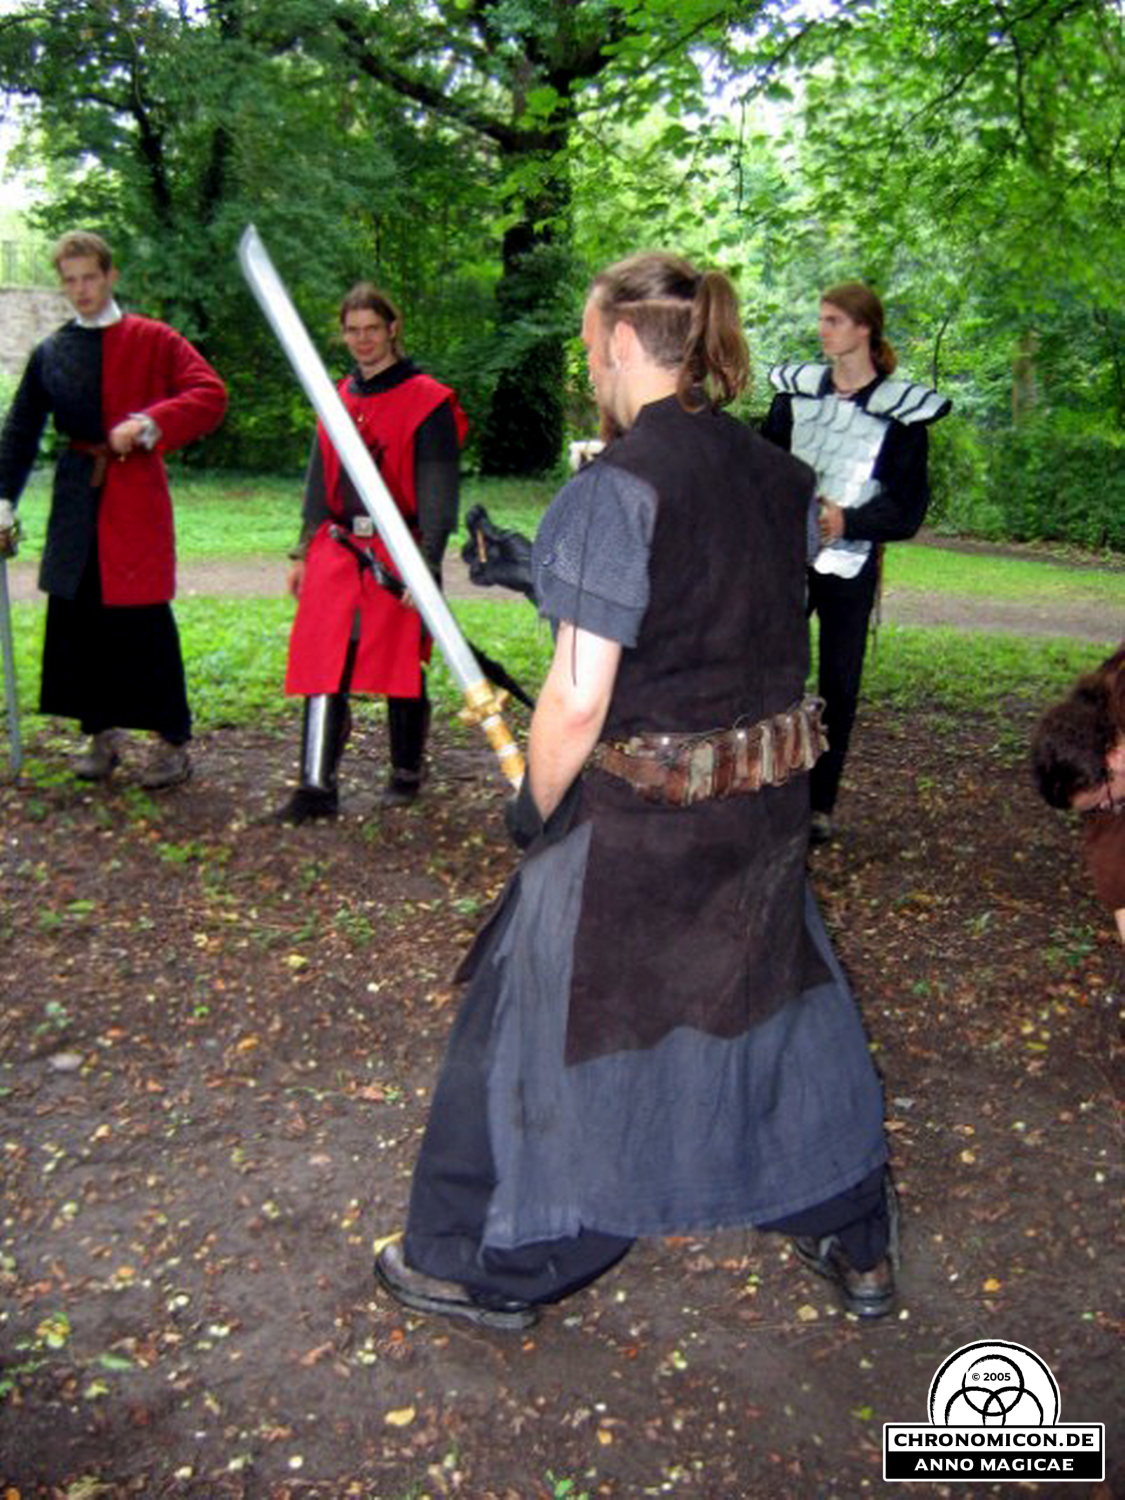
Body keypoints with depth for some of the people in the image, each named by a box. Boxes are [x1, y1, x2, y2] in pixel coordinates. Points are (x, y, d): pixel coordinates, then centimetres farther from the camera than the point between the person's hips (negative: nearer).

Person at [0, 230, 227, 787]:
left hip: (137, 496, -4)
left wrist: (148, 425, -17)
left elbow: (210, 396, -5)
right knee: (77, 617, 3)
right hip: (77, 502, 4)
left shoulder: (152, 340, 4)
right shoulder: (50, 353, 12)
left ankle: (173, 742, 4)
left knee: (146, 620, -5)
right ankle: (100, 735, 17)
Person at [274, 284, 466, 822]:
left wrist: (427, 563, -15)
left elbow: (436, 491, -8)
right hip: (337, 551, 5)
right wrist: (304, 552, 17)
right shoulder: (339, 398, 14)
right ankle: (318, 787, 2)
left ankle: (406, 773, 24)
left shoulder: (426, 400, -4)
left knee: (402, 666, 6)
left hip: (397, 555, -5)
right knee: (324, 666, -2)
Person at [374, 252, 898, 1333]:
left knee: (550, 1024, 11)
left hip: (637, 813, -7)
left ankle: (490, 1268, 31)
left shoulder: (618, 486, -19)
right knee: (780, 1003, 23)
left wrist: (535, 806, -2)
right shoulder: (776, 472, 3)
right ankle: (855, 1243, 40)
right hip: (770, 795, 7)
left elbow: (579, 700, -21)